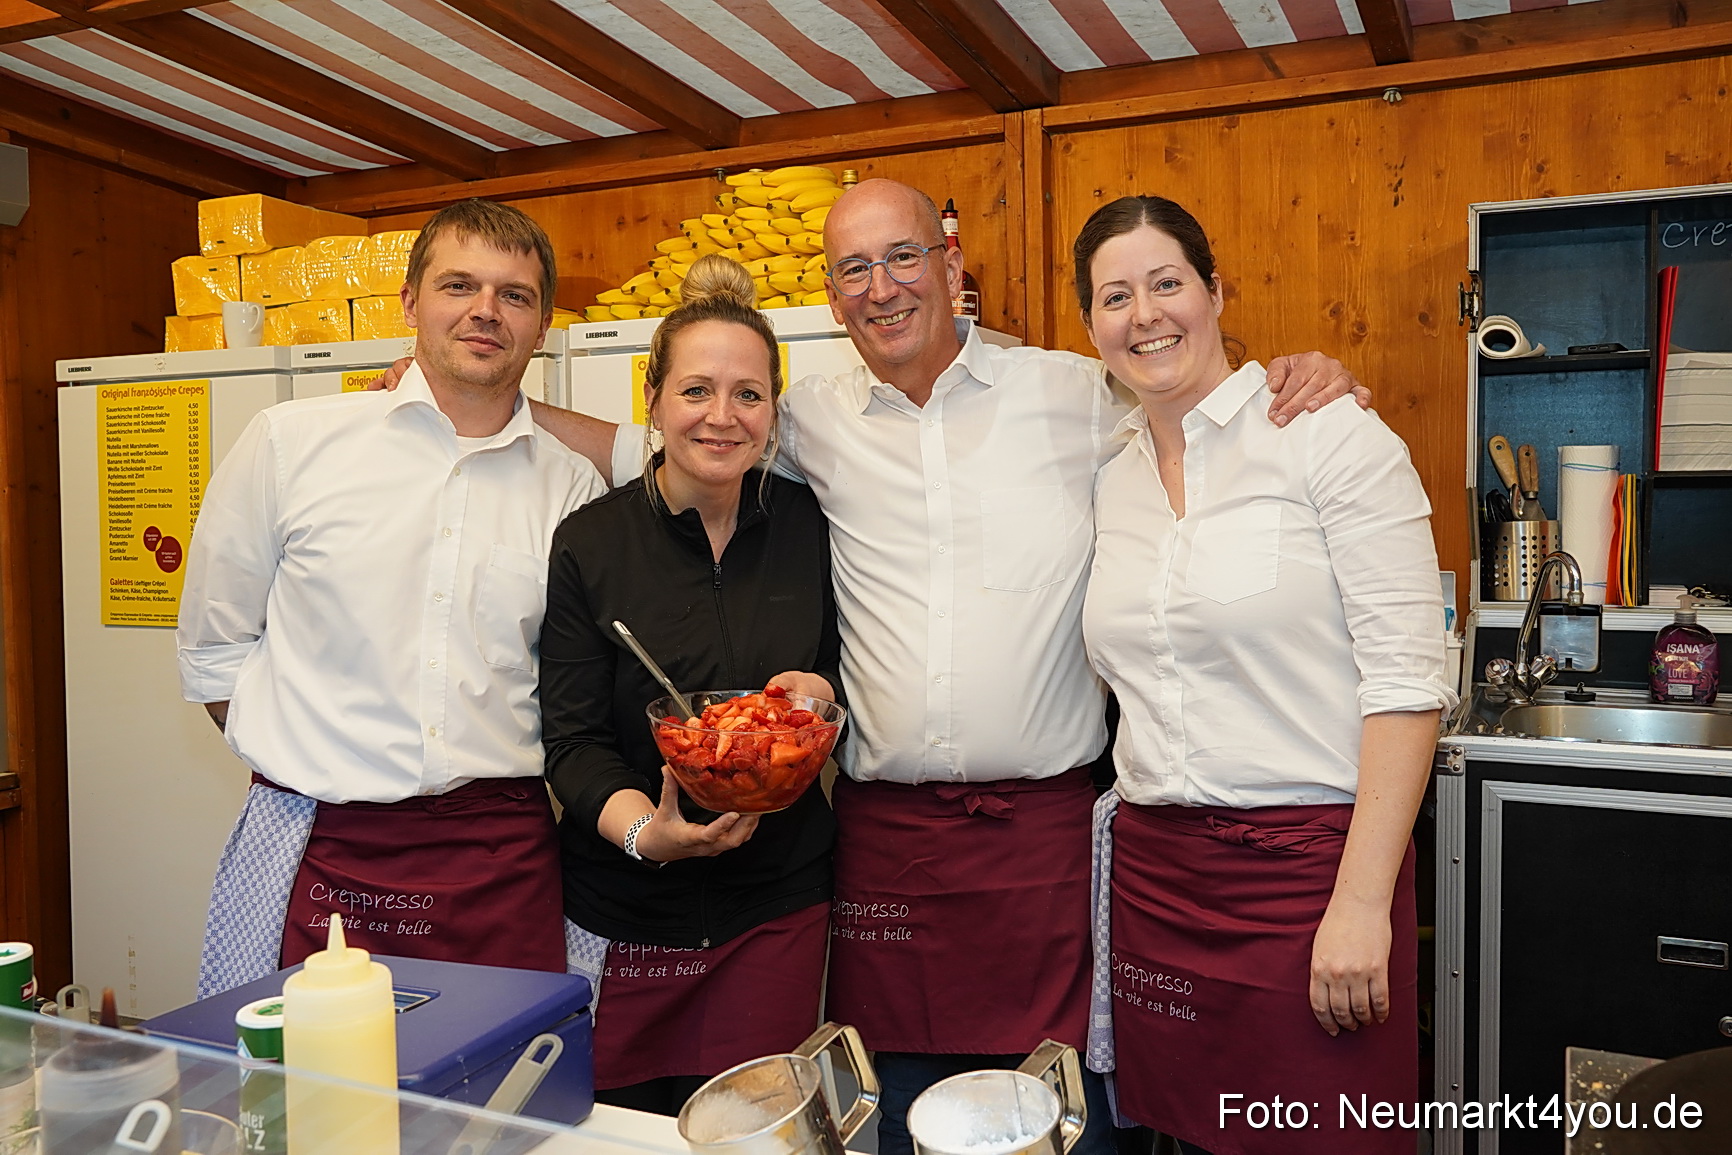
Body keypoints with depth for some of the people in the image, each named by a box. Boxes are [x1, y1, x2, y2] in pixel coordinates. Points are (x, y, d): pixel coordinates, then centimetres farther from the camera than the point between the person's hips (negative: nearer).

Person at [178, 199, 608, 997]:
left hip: (501, 860, 1)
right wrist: (304, 767, 4)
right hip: (314, 851, -1)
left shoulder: (572, 488, 5)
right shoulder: (292, 443, 2)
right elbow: (212, 647, 9)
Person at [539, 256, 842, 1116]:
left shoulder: (807, 526, 0)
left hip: (777, 905, 2)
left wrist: (821, 695, -10)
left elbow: (844, 674, 12)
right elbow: (572, 741, -8)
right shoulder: (590, 544, -7)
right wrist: (648, 831, -26)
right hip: (623, 913, -1)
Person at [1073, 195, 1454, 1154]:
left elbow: (1405, 679, -12)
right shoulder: (1110, 476, 9)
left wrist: (1361, 902, -16)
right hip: (1153, 873, 5)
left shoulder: (1329, 436, -7)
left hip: (1307, 861, -4)